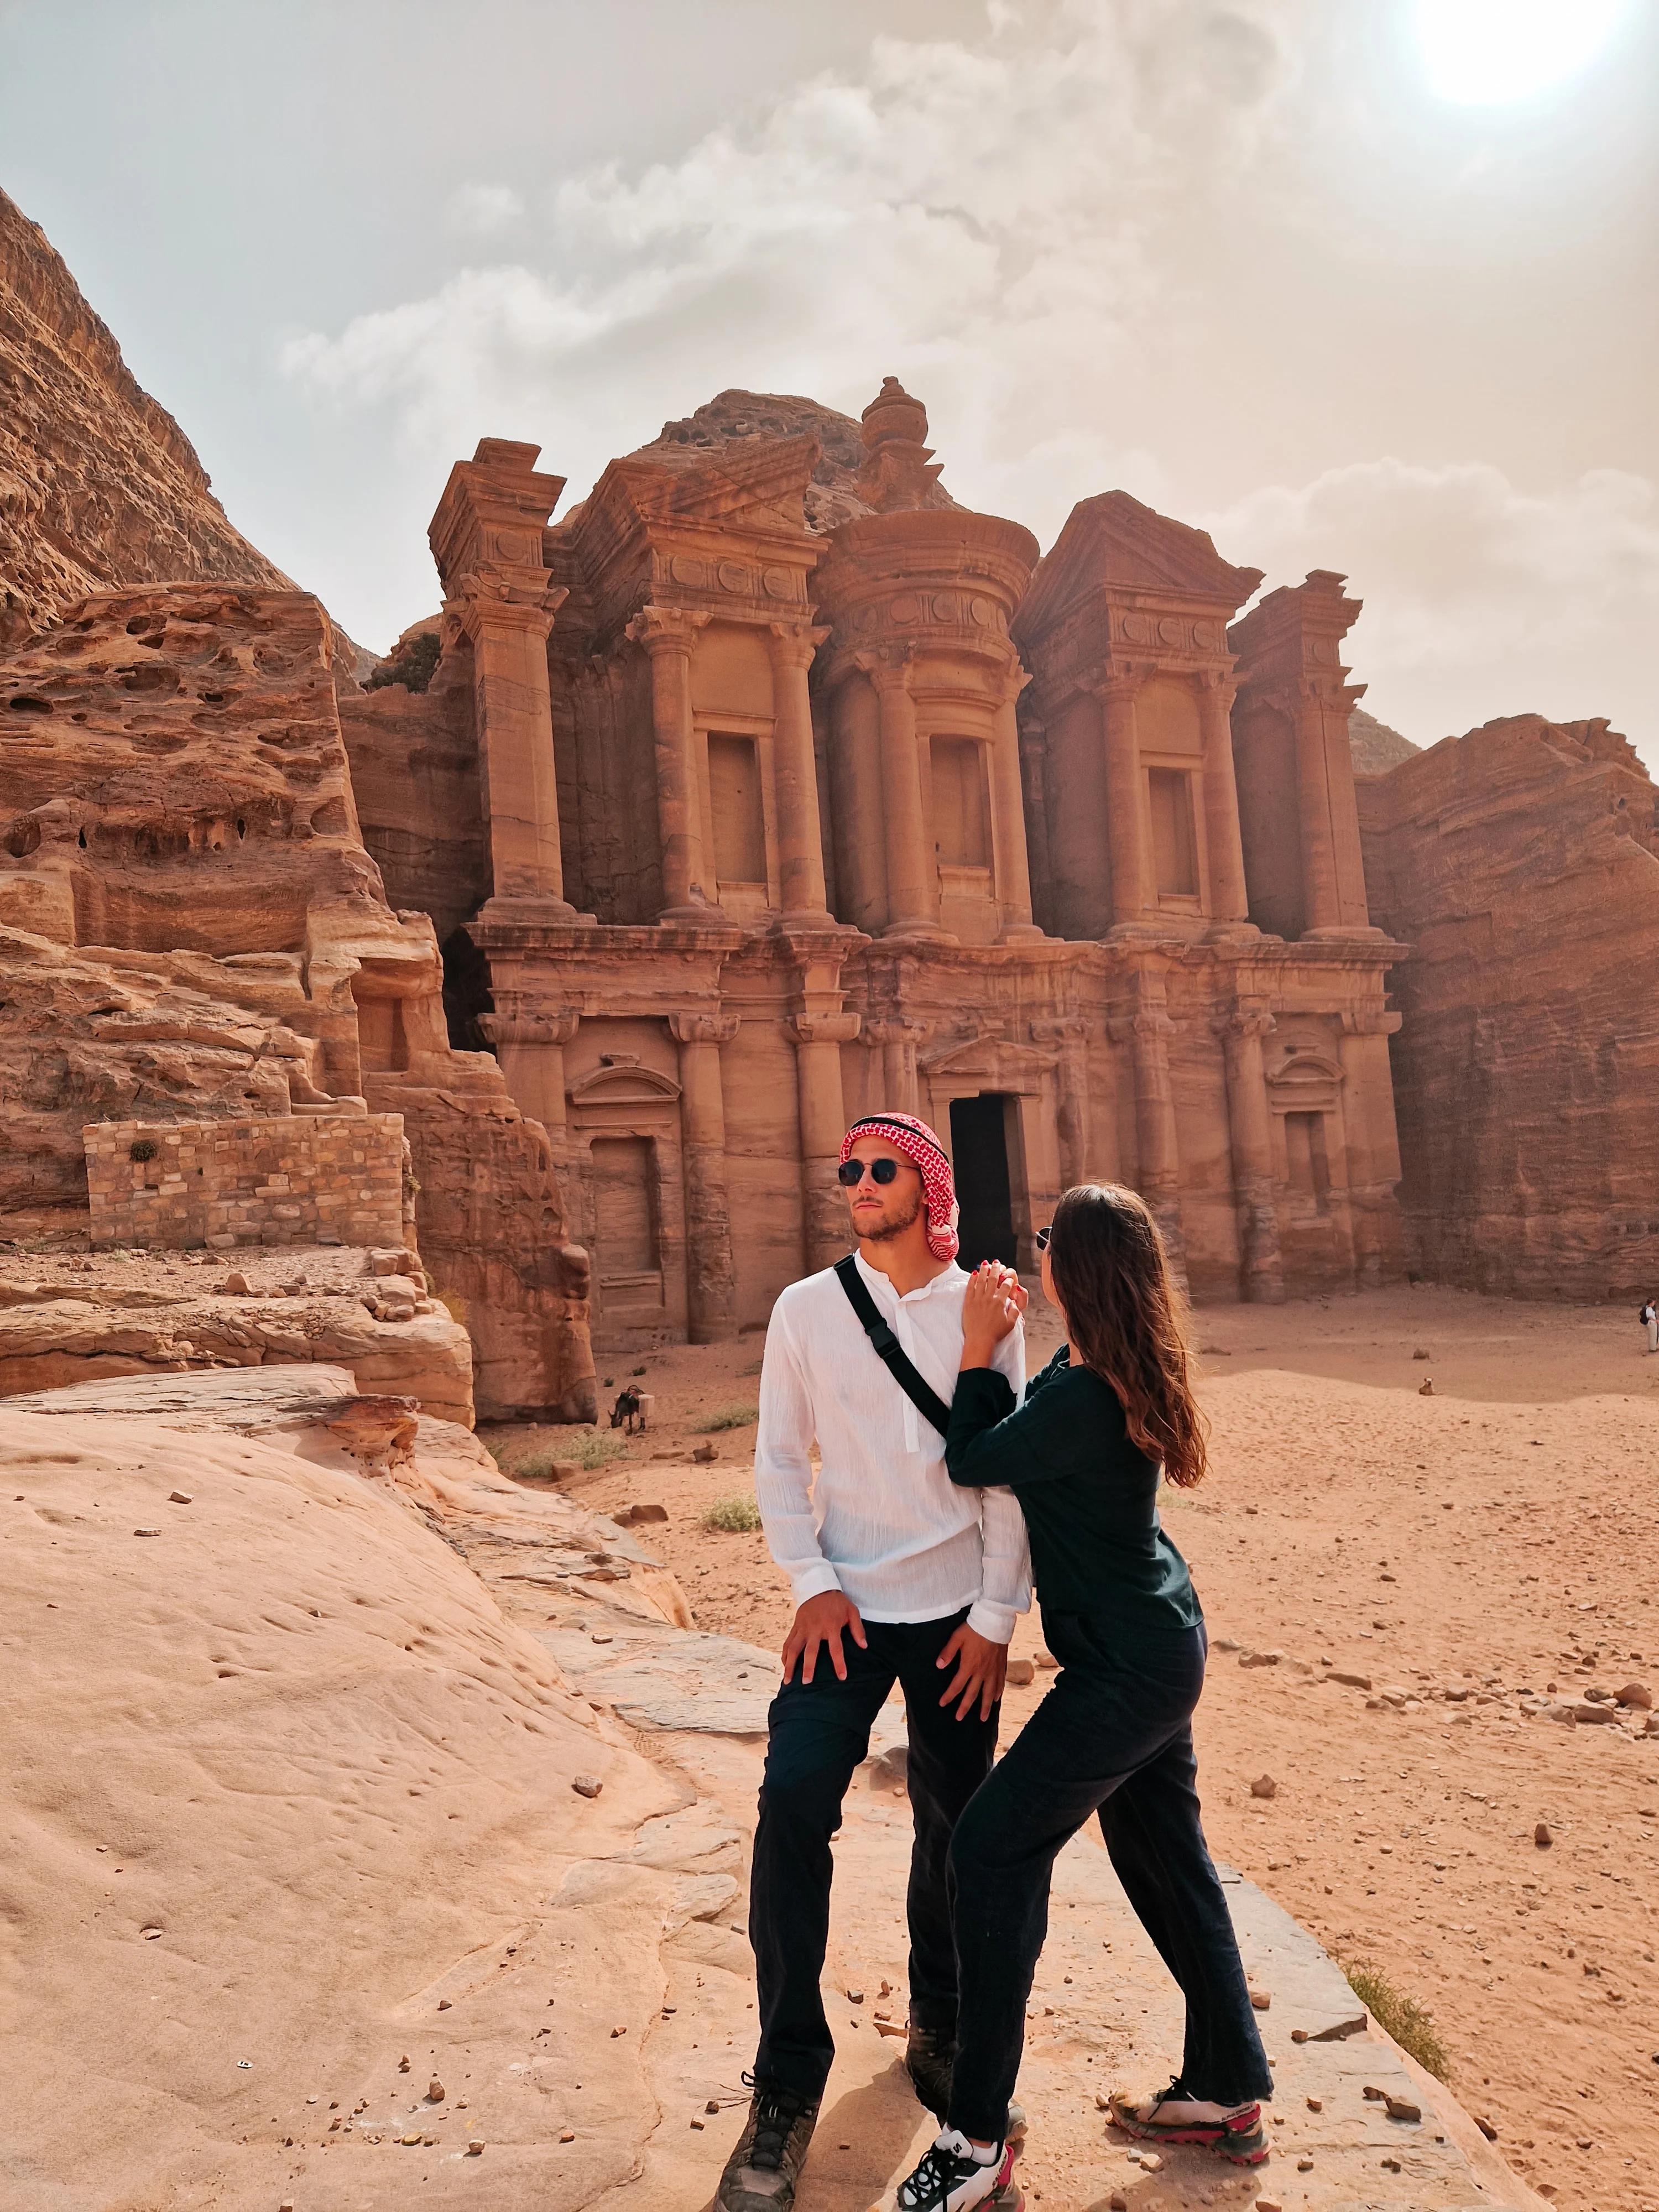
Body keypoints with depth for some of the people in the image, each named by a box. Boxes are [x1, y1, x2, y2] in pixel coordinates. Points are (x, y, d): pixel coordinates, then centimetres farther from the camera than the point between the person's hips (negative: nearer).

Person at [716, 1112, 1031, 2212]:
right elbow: (779, 1460, 3)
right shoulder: (807, 1309, -1)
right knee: (792, 1815, -12)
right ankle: (788, 2089, 5)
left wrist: (996, 1616, -3)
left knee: (954, 1830, 12)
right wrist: (813, 1582, -9)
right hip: (846, 1607, 0)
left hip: (957, 1613, 1)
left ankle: (940, 2035, 37)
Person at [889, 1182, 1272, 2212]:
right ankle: (1230, 2089, 35)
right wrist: (996, 1347, 4)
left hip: (1128, 1665, -10)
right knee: (1165, 1855, 20)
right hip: (1158, 1643, 10)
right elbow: (1025, 1441, 12)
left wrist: (981, 1348, -8)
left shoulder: (1084, 1398, -28)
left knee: (995, 1849, -5)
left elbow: (971, 1461, -16)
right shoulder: (1113, 1371, 1)